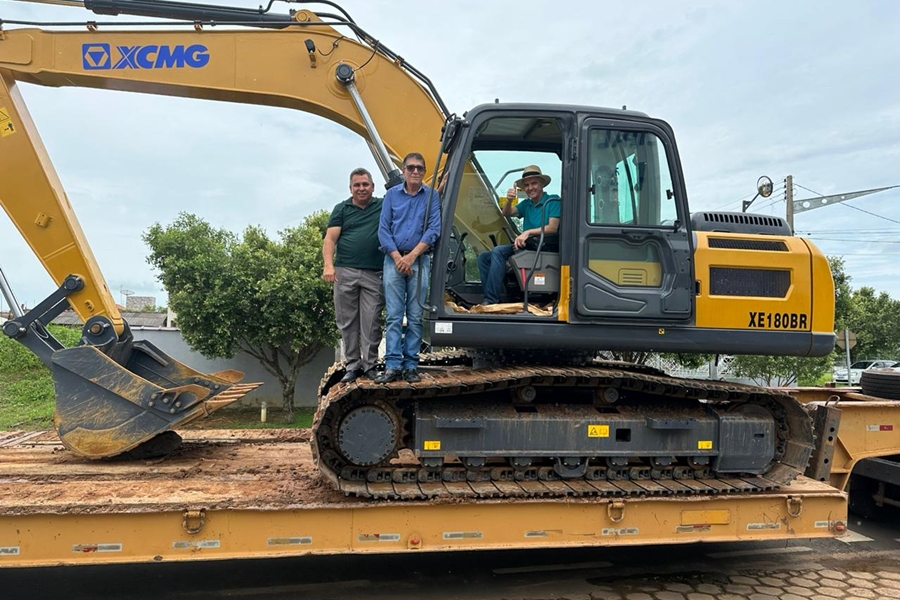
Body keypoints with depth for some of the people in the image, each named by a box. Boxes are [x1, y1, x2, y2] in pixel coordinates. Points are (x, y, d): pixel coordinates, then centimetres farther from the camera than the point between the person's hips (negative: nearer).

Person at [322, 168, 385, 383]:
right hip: (345, 272, 1)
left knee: (371, 322, 0)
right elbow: (330, 239, 3)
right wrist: (328, 265, -11)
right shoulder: (342, 209, 11)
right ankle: (352, 364, 13)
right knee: (347, 321, 4)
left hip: (374, 274, 0)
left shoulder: (384, 206, 11)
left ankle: (369, 364, 9)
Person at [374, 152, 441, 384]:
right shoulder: (392, 194, 9)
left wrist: (411, 256, -11)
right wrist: (397, 257, -8)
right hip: (394, 259, 1)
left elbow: (434, 229, -4)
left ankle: (411, 365, 5)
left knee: (415, 316, 1)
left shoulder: (432, 196, 5)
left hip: (420, 260, -1)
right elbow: (383, 229, 4)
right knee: (393, 315, -3)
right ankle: (392, 365, -2)